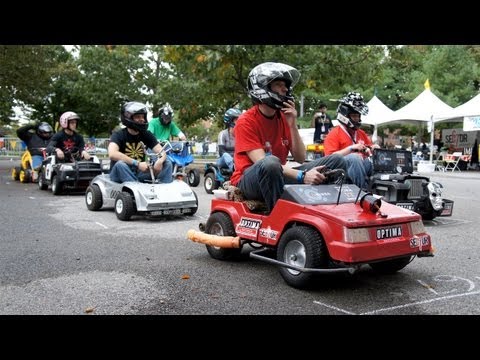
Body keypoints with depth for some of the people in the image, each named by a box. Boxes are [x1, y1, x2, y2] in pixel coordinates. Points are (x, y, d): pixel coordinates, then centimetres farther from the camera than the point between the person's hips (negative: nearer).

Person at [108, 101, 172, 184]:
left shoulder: (147, 135, 3)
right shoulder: (118, 135, -11)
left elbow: (162, 152, -5)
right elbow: (112, 154, -30)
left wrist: (159, 161, -30)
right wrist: (137, 163, -34)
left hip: (140, 172, 4)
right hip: (120, 174, -4)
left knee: (167, 164, -11)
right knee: (120, 164, -37)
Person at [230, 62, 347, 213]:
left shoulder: (284, 118, 8)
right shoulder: (246, 121, -11)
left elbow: (300, 158, 2)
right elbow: (262, 162, -23)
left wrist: (292, 124, -10)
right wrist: (301, 176, -33)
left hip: (278, 177, 6)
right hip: (248, 180, -6)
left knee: (336, 161, -4)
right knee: (271, 162, -42)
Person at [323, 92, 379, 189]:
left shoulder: (361, 133, 27)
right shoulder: (334, 134, 4)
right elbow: (330, 158, -9)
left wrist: (374, 149, 2)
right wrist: (351, 148, -16)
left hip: (363, 164, 6)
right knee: (354, 157, -37)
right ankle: (362, 190, -37)